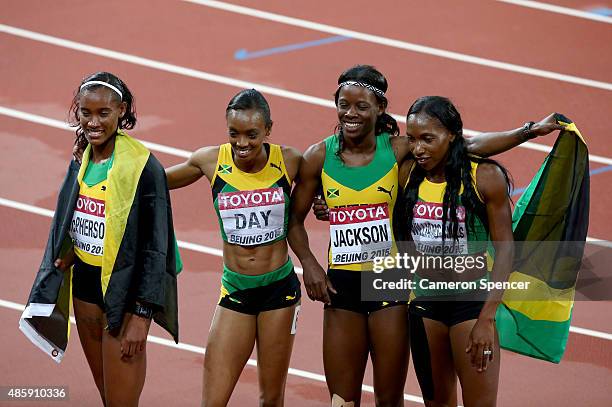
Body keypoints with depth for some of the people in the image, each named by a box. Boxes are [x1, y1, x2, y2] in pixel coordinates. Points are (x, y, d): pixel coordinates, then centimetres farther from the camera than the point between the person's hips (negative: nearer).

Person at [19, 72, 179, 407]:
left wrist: (141, 315, -17)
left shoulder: (142, 167, -16)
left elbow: (155, 247, -15)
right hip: (84, 288, 7)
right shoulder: (82, 161, 5)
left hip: (123, 292, -7)